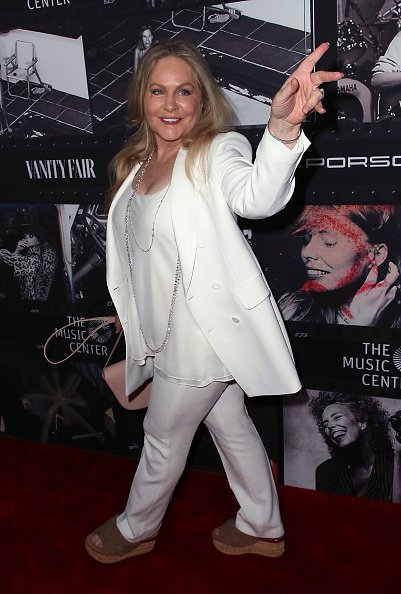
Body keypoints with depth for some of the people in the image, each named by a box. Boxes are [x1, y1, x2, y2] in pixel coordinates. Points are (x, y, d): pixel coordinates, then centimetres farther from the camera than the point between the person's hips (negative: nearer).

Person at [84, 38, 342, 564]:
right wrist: (129, 310, 23)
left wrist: (283, 128, -57)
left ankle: (136, 529, 39)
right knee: (231, 427, 20)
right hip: (171, 328, 8)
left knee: (164, 436, 11)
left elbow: (257, 195, -39)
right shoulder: (136, 163, 8)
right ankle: (262, 528, 40)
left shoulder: (218, 151, -16)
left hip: (204, 329, -8)